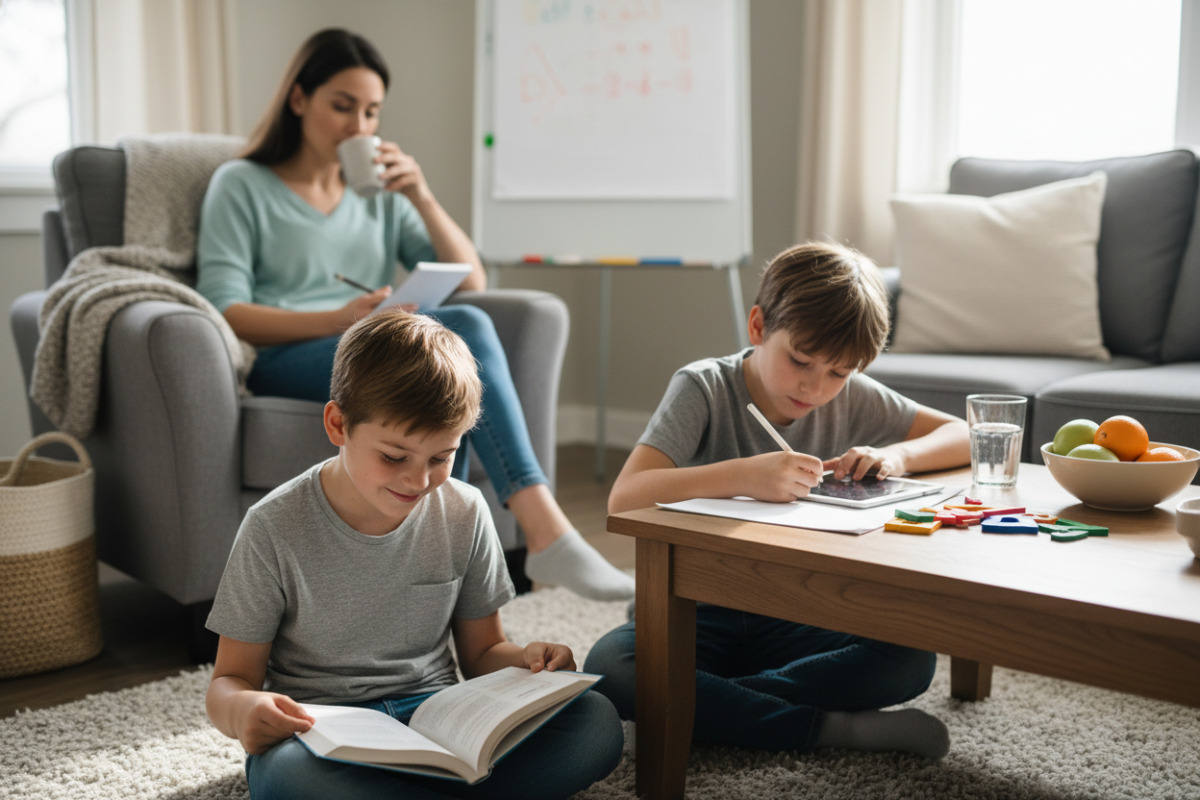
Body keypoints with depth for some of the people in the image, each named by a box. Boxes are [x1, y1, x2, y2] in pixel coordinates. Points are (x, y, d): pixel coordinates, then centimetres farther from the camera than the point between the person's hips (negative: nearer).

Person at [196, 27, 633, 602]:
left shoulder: (379, 198, 24)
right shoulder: (241, 185, 11)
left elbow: (471, 282, 15)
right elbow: (223, 311, -4)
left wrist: (421, 198, 0)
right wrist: (337, 320, -19)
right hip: (283, 363, -4)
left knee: (465, 326, -34)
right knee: (462, 330, -31)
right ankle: (546, 531, -39)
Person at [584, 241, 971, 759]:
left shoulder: (852, 398, 0)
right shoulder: (703, 388, -13)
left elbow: (964, 437, 5)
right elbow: (623, 498, -27)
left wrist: (898, 456, -16)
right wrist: (743, 475, -41)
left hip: (789, 619, 3)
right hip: (693, 614, -3)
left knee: (911, 662, -24)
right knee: (608, 667, -35)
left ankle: (696, 705, -19)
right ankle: (830, 727, -25)